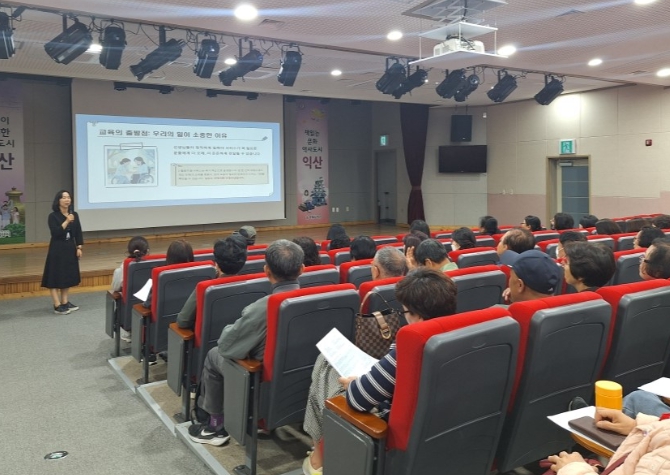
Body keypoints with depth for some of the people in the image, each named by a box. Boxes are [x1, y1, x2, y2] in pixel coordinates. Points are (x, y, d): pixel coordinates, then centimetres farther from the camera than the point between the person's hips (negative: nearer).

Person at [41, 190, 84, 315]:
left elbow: (78, 232, 7)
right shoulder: (53, 216, -10)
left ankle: (65, 302, 21)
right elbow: (55, 233, -21)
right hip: (57, 249, -5)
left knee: (68, 275, 11)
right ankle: (57, 305, 0)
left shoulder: (74, 214, 4)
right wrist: (67, 221, -25)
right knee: (55, 276, -4)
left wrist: (79, 248, 2)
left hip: (70, 248, 6)